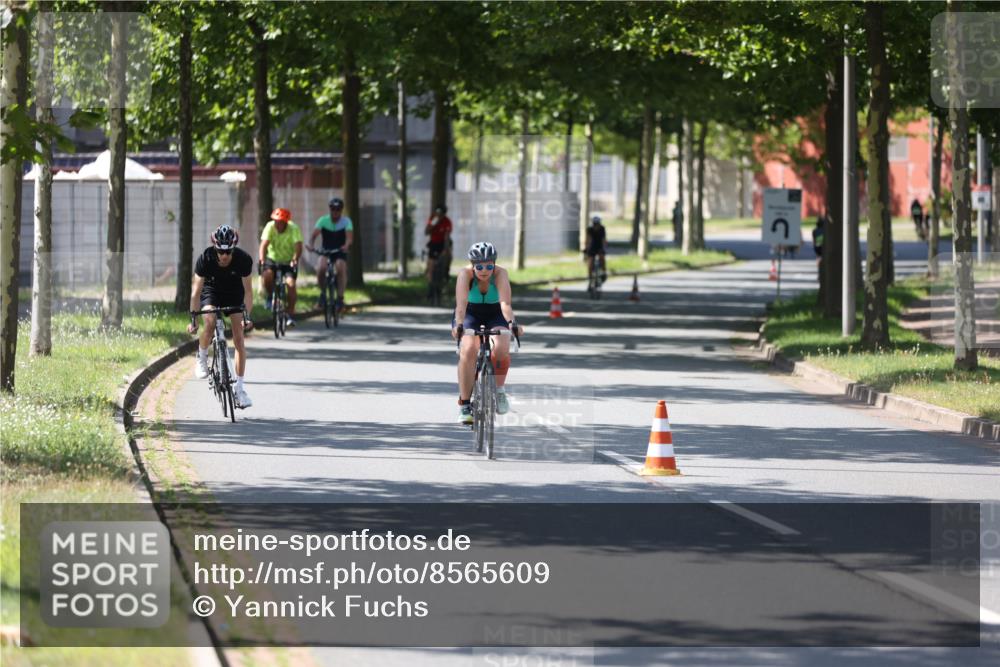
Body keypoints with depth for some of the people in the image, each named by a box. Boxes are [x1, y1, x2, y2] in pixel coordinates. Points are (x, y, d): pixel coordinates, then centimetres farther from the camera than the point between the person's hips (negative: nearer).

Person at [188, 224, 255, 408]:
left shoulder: (243, 259, -28)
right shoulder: (205, 258, -30)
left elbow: (247, 290, -22)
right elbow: (196, 291, -25)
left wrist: (247, 316, -32)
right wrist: (193, 318, -31)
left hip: (234, 294, 1)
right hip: (211, 291, -1)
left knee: (239, 337, -9)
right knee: (210, 323, -31)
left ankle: (239, 388, -4)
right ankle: (202, 358, -3)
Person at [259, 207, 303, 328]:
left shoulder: (294, 229, -21)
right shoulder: (270, 227, -19)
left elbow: (298, 247, -32)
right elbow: (264, 245, -28)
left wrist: (295, 260, -50)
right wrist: (262, 261, -44)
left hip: (289, 262, -1)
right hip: (272, 259, 1)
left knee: (291, 283, -22)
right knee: (266, 275, -30)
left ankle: (291, 314, -11)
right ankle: (270, 296, 0)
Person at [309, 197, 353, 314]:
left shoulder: (346, 221, -11)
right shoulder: (323, 220, -9)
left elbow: (349, 237, -26)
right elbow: (314, 235, -21)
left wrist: (346, 246, -49)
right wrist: (311, 245, -43)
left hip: (340, 252, 0)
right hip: (326, 251, 1)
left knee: (341, 268, -30)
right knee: (321, 268, -29)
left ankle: (340, 298, -25)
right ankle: (322, 293, -6)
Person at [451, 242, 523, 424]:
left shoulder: (500, 274, -26)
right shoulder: (465, 274, -26)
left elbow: (505, 303, -40)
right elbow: (461, 303, -40)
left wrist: (512, 323, -58)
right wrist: (458, 325, -57)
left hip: (495, 315, 0)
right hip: (470, 315, 0)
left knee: (501, 348, -29)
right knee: (468, 350, -27)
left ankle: (499, 389, -3)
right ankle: (464, 404, -19)